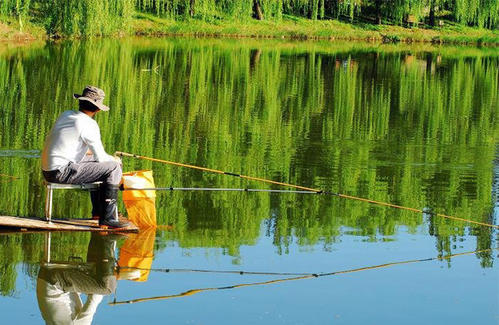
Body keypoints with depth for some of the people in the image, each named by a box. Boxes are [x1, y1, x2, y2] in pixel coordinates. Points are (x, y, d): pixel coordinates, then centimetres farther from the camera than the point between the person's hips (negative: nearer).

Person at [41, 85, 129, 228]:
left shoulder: (65, 114, 12)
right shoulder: (89, 124, -11)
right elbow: (101, 157, -7)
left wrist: (88, 151, 34)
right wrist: (115, 160, 14)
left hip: (48, 171, 9)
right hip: (62, 172, -9)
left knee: (94, 161, 29)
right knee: (113, 168, -6)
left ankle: (98, 211, 32)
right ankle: (108, 217, -8)